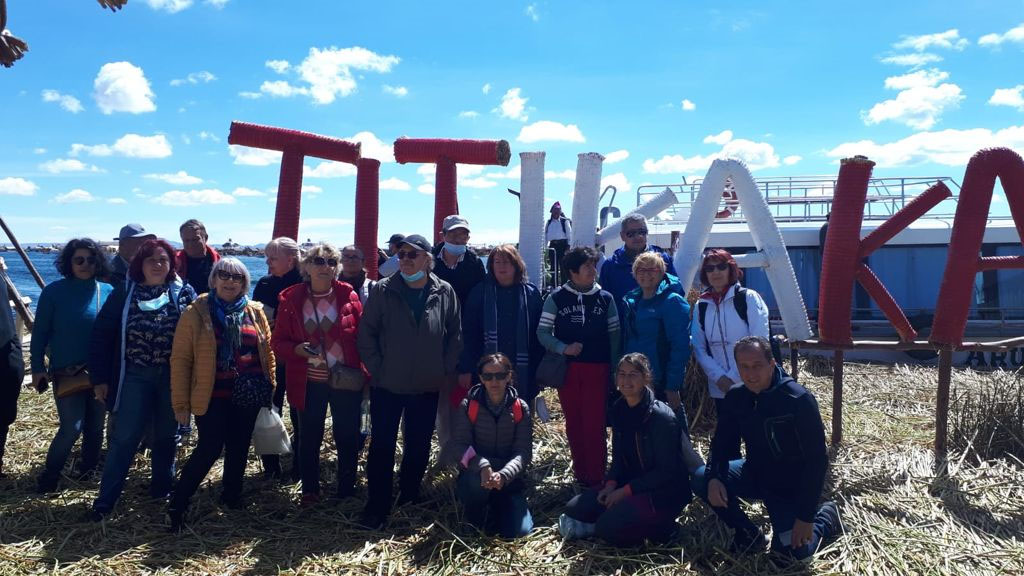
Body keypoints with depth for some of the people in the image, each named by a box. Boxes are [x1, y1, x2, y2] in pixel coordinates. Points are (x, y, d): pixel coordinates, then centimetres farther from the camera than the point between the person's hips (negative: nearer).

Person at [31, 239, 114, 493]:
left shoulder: (108, 292, 0)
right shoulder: (54, 291, -6)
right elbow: (40, 332, -2)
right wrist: (37, 368, -4)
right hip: (66, 373, -3)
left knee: (95, 426, 12)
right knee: (72, 428, -8)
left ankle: (88, 471, 31)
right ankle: (49, 476, 14)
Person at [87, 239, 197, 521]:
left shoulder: (184, 293, 1)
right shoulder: (125, 292, 2)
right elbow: (102, 334, 2)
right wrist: (100, 378, -2)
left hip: (172, 376, 0)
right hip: (135, 375, 0)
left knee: (166, 435, 12)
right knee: (124, 436, 0)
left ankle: (162, 488, 28)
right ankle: (105, 499, 11)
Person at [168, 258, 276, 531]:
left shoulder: (255, 312, 5)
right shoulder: (197, 312, -6)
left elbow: (267, 352, 12)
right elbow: (180, 358, -6)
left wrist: (269, 388, 10)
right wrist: (181, 402, -7)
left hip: (247, 395, 4)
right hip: (211, 396, -4)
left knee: (239, 447, 14)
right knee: (209, 449, -4)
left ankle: (232, 495, 33)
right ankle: (177, 505, 13)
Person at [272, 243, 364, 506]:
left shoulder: (348, 295, -2)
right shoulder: (291, 299, -1)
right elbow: (278, 342, 2)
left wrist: (366, 372, -8)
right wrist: (298, 349, -19)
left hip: (346, 381, 0)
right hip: (309, 382, 0)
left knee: (347, 438, 8)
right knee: (310, 439, 12)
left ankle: (346, 491, 25)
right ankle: (310, 492, 29)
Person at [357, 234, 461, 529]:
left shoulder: (445, 292, -3)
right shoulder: (383, 291, -6)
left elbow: (455, 335, 5)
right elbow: (366, 334, -3)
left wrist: (445, 370, 1)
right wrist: (377, 369, -7)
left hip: (427, 386, 2)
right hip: (387, 386, -1)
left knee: (419, 446, 14)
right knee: (382, 445, 4)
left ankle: (410, 497, 33)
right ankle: (377, 506, 17)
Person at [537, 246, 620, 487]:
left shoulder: (605, 298, 2)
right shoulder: (557, 298, 0)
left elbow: (614, 335, 5)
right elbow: (542, 332, -1)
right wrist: (564, 348, -17)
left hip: (597, 370, 0)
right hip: (567, 369, 1)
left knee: (594, 425, -3)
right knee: (574, 424, 8)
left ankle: (596, 479, 8)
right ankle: (581, 476, 21)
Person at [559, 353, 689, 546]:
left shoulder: (661, 416, -20)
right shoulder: (619, 409, 1)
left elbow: (666, 471, -19)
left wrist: (625, 491, -19)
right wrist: (611, 484, -9)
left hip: (664, 492, -6)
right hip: (630, 485, 6)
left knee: (609, 526, -26)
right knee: (574, 509, -6)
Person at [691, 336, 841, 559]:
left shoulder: (799, 400, -24)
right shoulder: (735, 397, -8)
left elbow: (817, 460, -22)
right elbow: (721, 443, -1)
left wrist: (806, 516, -23)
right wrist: (714, 477, -22)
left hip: (790, 484, -4)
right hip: (756, 474, 5)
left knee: (792, 552, -17)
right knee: (700, 479, -17)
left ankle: (824, 517, 15)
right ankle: (747, 532, 5)